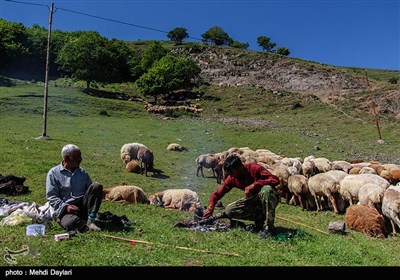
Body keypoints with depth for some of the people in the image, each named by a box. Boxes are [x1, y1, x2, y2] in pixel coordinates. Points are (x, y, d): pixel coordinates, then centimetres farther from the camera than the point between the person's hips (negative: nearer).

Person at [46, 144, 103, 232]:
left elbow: (91, 191, 21)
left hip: (82, 206, 5)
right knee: (70, 223, -40)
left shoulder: (83, 173, 19)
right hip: (64, 209, -4)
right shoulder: (53, 173, 7)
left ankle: (91, 220, -25)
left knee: (97, 187, -21)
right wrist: (65, 206, -17)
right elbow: (51, 196, 0)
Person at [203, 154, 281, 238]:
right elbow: (218, 193, -4)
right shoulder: (232, 178, -7)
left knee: (267, 189, -39)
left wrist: (254, 185, -38)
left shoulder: (254, 168, -22)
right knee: (229, 211, -11)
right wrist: (211, 206, -19)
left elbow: (276, 180, -30)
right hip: (253, 200, 5)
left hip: (268, 199, -5)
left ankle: (269, 228, -24)